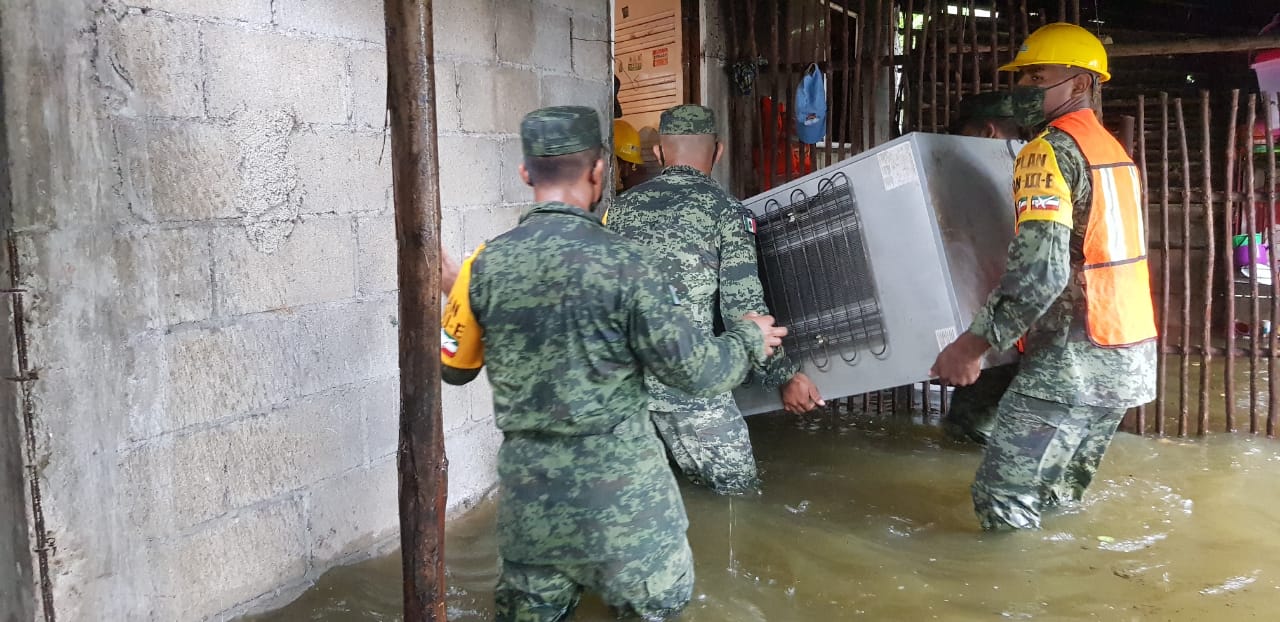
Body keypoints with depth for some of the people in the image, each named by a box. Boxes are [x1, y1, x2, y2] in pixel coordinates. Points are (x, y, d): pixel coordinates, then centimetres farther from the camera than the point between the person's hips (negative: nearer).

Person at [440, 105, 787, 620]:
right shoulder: (622, 263, -15)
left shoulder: (485, 265, -4)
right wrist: (749, 338, 9)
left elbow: (451, 368, 9)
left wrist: (450, 295, 26)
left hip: (528, 486, 4)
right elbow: (694, 370, -12)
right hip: (618, 486, -3)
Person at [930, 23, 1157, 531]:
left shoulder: (1051, 149, -13)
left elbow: (1040, 270, -25)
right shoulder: (1114, 150, 15)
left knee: (1003, 498, -3)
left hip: (1074, 359, -9)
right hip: (1132, 355, 9)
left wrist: (972, 344, -20)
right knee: (1059, 496, 18)